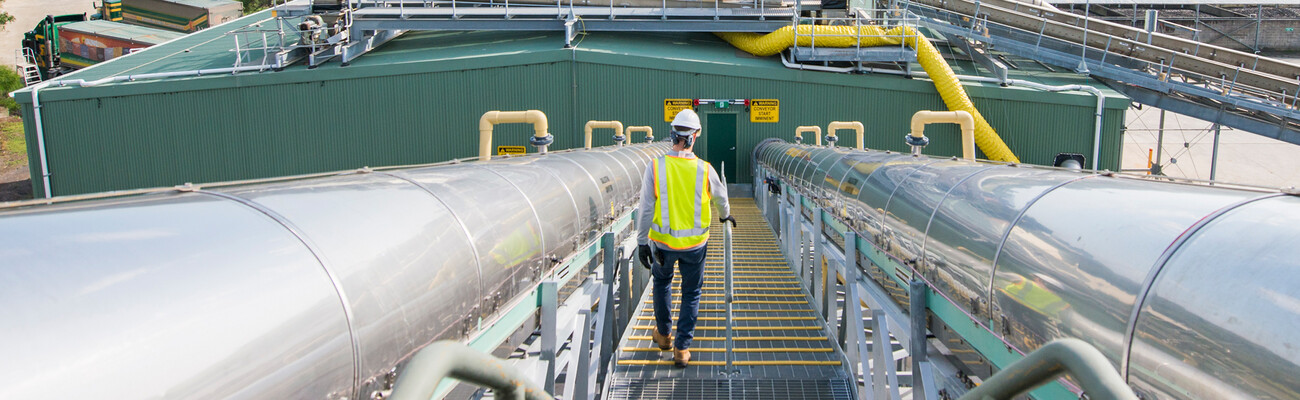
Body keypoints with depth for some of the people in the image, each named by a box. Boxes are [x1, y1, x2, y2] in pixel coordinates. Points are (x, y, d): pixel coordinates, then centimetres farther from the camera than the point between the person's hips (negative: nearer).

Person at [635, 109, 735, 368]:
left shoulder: (656, 167, -14)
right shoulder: (704, 169, -10)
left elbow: (646, 208, -12)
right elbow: (720, 197, 10)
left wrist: (642, 242, -2)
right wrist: (725, 216, 32)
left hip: (663, 241, 0)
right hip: (695, 244, 0)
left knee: (662, 281, 27)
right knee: (691, 293, 15)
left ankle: (663, 334, 39)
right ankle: (682, 349, 13)